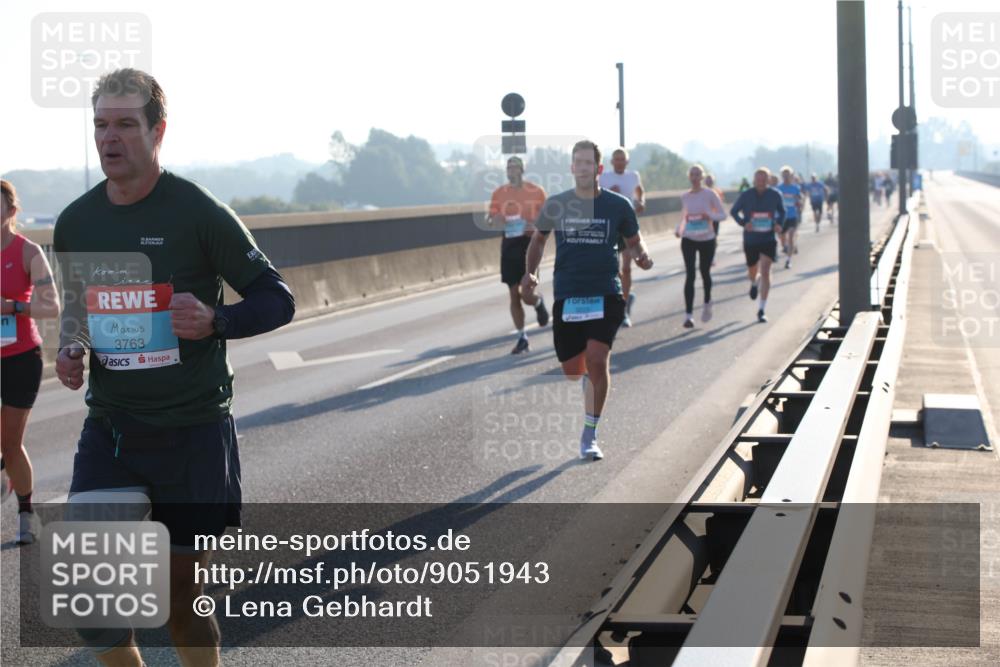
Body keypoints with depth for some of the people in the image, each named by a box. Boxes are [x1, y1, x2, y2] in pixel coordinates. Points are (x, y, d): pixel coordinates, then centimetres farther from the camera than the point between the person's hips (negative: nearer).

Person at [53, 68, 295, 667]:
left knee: (183, 594, 5)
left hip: (194, 431, -4)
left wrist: (215, 321, -22)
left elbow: (277, 299, -4)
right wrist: (70, 351, 1)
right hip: (109, 429, 4)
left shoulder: (199, 212, -9)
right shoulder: (75, 223, 6)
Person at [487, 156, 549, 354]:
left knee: (526, 294, -11)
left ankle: (539, 303, 27)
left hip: (530, 242, -3)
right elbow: (492, 221, 10)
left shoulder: (536, 192, -2)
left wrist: (535, 225, -18)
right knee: (514, 295, 4)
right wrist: (496, 221, -13)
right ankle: (522, 338, 14)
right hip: (509, 243, 3)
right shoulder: (499, 193, 6)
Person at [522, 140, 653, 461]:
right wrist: (531, 272, 6)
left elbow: (634, 242, 15)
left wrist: (642, 257, -8)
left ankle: (589, 436, -12)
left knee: (597, 358, -20)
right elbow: (539, 239, 20)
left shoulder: (618, 205, 2)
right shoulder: (555, 205, 5)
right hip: (566, 296, 2)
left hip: (606, 294, -2)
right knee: (571, 370, 3)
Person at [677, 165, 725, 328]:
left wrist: (709, 215, -22)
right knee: (689, 275, -10)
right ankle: (688, 315, -14)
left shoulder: (710, 194, -5)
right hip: (688, 240, 1)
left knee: (705, 272, 12)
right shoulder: (685, 197, 5)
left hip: (707, 239, -1)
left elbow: (722, 215, -3)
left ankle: (707, 303, 42)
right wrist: (678, 229, 0)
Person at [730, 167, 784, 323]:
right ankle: (754, 282, 55)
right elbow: (733, 211, 5)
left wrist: (779, 224, -7)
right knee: (752, 273, 14)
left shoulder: (775, 195, -4)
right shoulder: (746, 196, -7)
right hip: (750, 240, 1)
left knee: (765, 272, -15)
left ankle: (762, 310, -11)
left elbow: (782, 211, 13)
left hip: (768, 239, -1)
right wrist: (743, 223, -14)